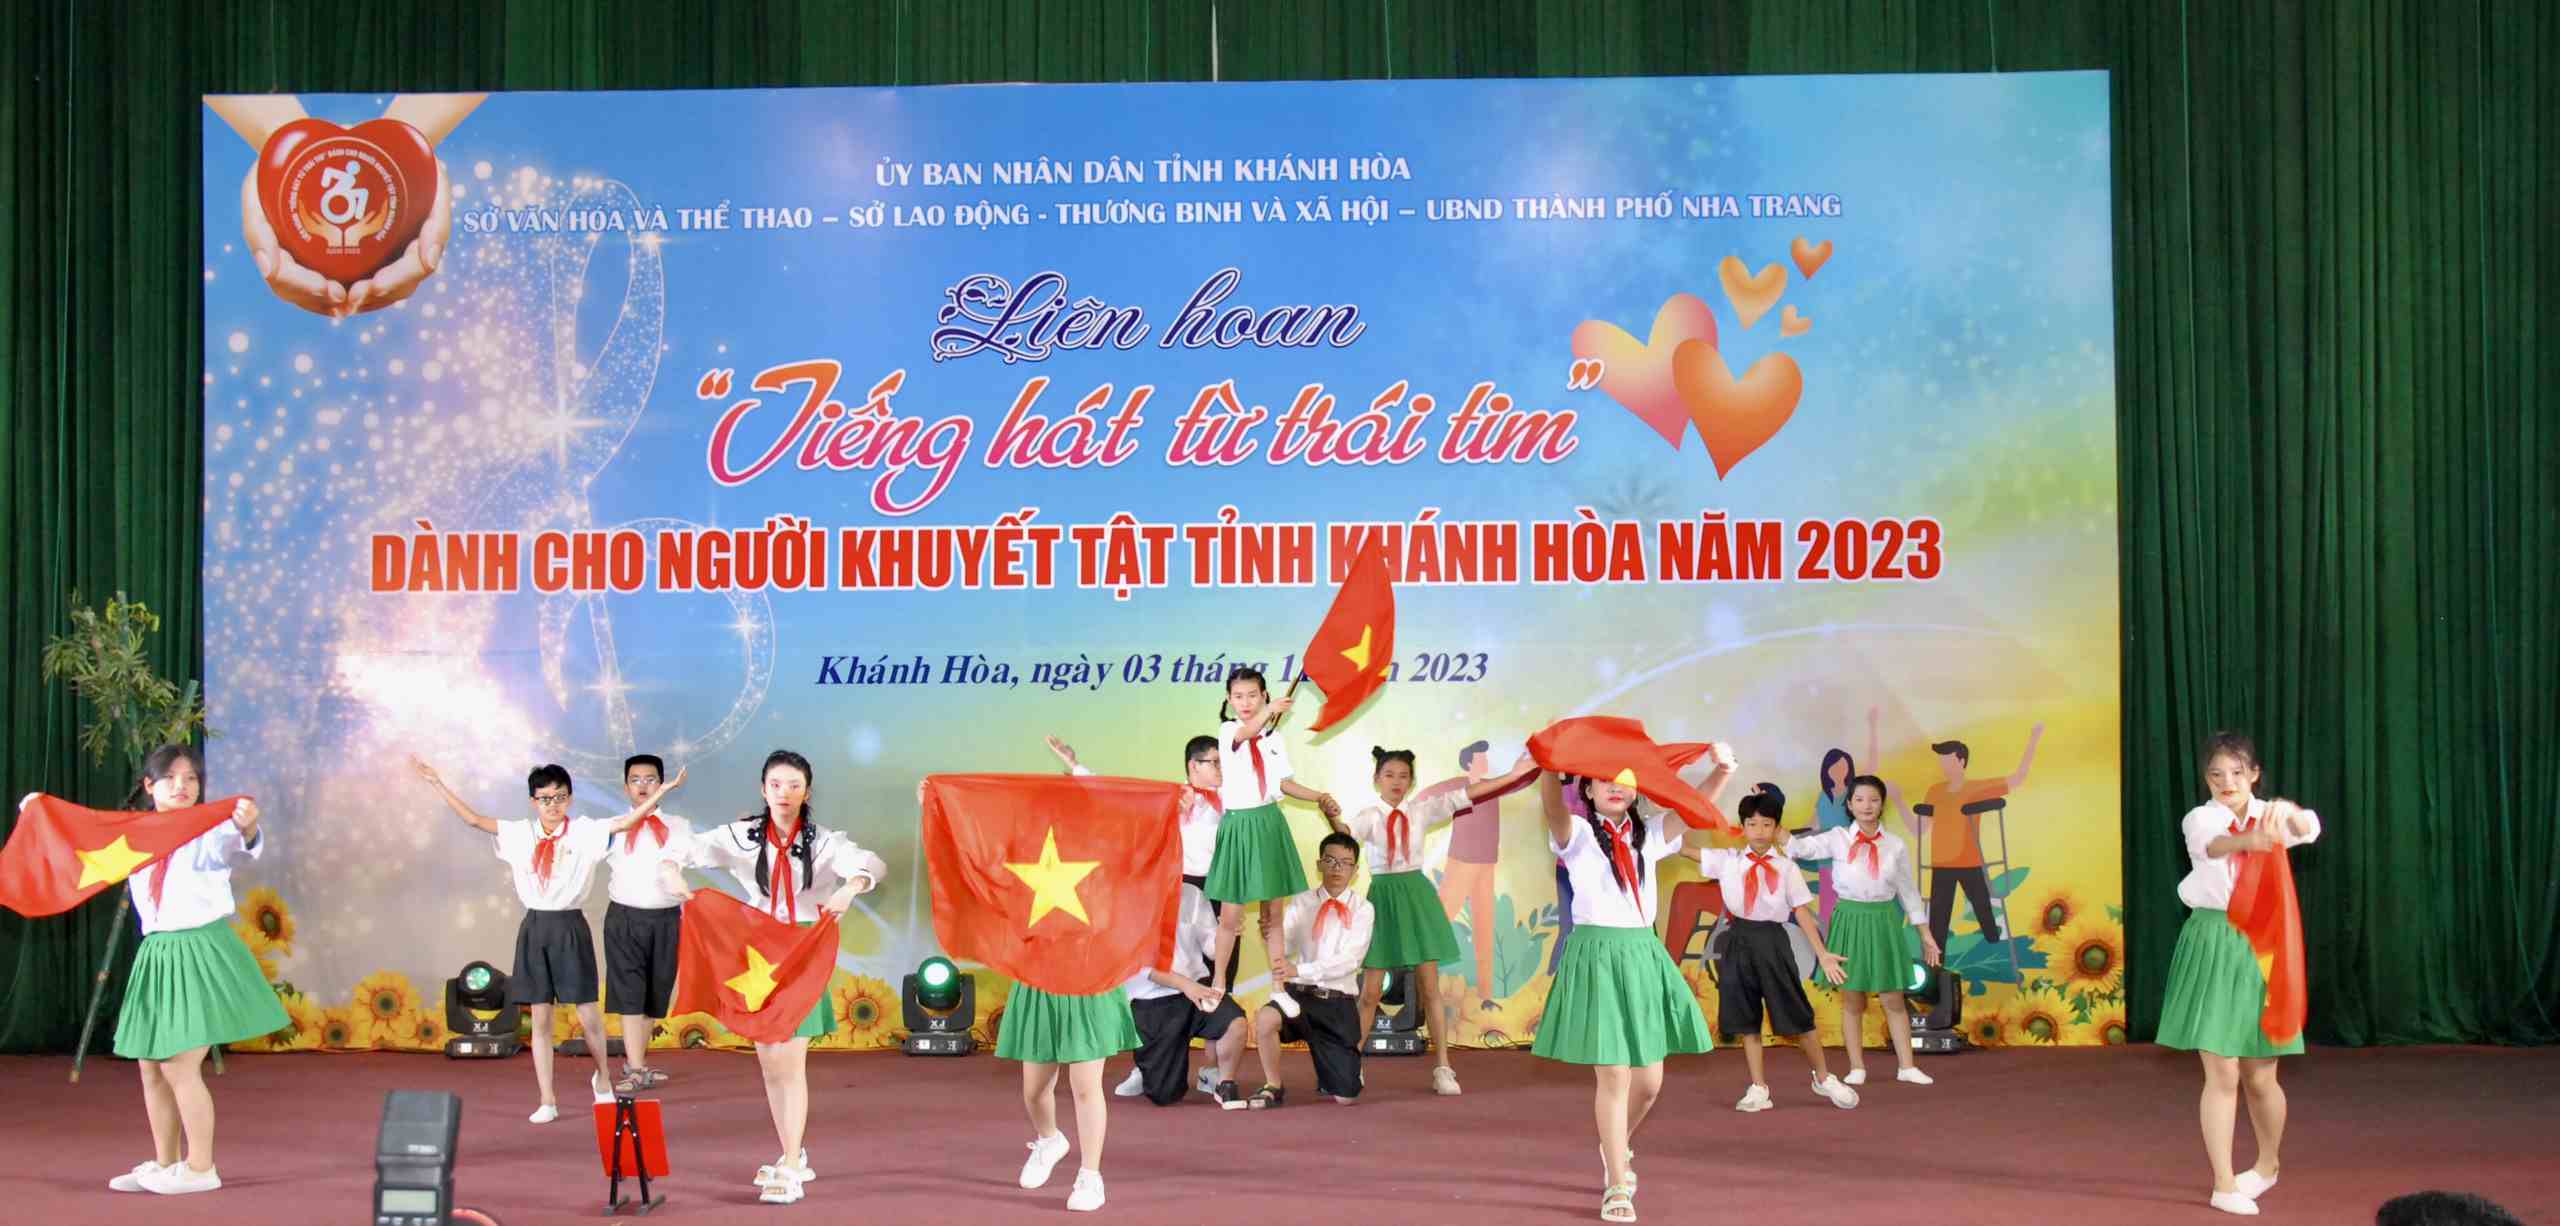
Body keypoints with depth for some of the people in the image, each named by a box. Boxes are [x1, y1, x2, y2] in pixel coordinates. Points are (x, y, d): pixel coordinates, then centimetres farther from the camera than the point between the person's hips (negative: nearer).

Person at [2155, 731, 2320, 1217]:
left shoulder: (2271, 816, 4)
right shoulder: (2200, 819, -3)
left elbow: (2309, 829, -19)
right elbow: (2213, 845, -27)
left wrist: (2287, 810, -42)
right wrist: (2246, 840, -50)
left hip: (2260, 945, 2)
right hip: (2213, 944, -2)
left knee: (2260, 1077, 10)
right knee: (2222, 1074, -5)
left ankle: (2269, 1163, 36)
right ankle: (2224, 1185, 4)